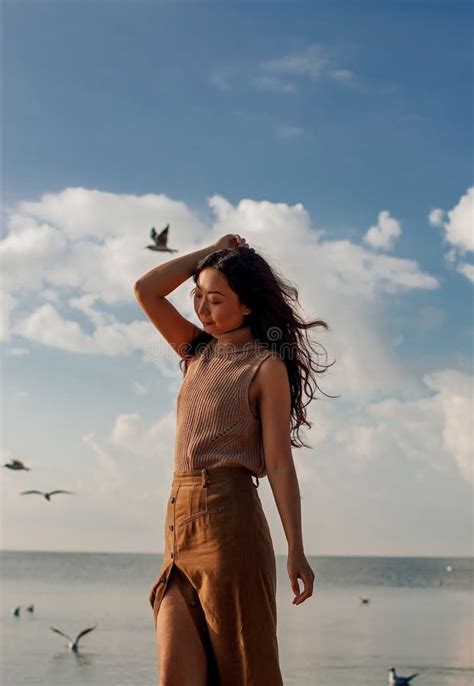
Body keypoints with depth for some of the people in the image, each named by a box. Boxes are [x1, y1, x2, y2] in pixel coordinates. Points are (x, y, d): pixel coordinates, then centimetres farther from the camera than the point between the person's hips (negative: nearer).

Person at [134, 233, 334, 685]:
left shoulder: (267, 366, -2)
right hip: (180, 522, 6)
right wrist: (213, 251, 13)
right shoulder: (198, 351, 17)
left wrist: (296, 550, -11)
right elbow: (145, 290, 12)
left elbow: (279, 462, -7)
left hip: (229, 517, -6)